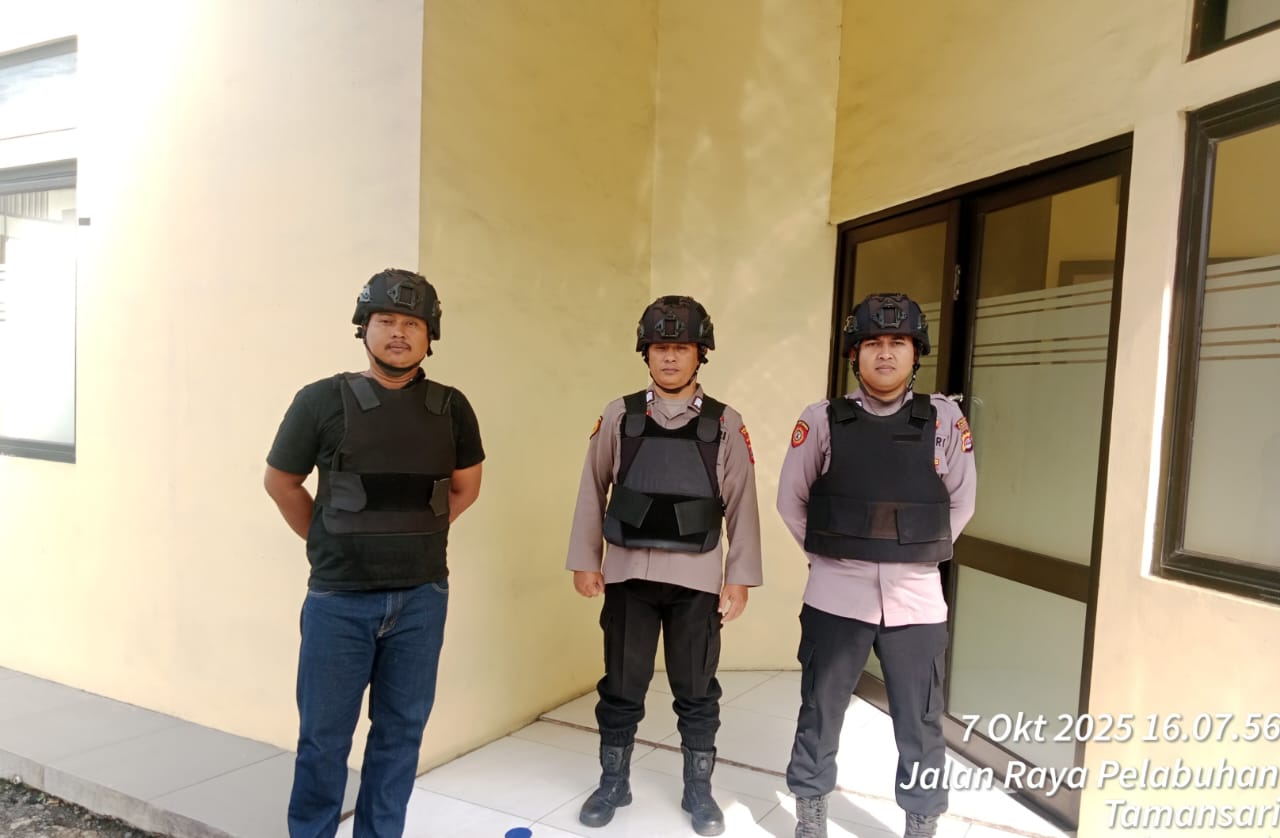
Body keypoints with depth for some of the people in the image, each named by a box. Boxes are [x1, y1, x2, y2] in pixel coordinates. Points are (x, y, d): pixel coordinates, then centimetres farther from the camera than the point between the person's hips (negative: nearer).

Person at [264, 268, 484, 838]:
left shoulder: (451, 408, 1)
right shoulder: (322, 401, -7)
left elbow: (465, 485, 15)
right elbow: (281, 482, 5)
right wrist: (328, 543, 7)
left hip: (422, 597, 3)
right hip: (339, 598, -2)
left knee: (401, 730, 14)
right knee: (324, 734, 10)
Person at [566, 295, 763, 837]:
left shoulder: (725, 423, -1)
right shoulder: (619, 415, 1)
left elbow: (741, 505, 0)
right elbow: (593, 491, 5)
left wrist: (740, 578, -2)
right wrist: (584, 561, 3)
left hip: (696, 576, 0)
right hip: (627, 571, 1)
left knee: (696, 691, 12)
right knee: (621, 686, 12)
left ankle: (698, 790, 30)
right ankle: (613, 783, 32)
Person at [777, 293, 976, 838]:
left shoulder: (944, 420, 0)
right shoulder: (822, 421, -2)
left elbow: (961, 502, 9)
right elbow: (791, 501, 7)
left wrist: (919, 554, 8)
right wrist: (825, 556, 8)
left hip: (916, 597, 1)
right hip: (836, 594, 0)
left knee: (920, 725, 12)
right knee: (820, 712, 12)